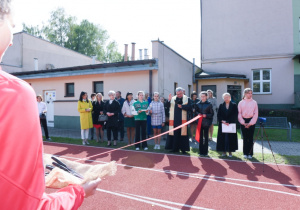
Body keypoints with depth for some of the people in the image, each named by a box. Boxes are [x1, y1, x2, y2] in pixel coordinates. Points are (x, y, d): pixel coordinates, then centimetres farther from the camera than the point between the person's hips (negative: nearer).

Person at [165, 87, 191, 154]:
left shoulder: (187, 99, 2)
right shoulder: (173, 99, 7)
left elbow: (189, 107, -7)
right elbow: (167, 106, -1)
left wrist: (182, 106, -17)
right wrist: (169, 100, -17)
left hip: (182, 120, -2)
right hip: (174, 120, 2)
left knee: (183, 134, 2)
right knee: (174, 134, 6)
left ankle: (183, 149, 12)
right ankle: (175, 148, 17)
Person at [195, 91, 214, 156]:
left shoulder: (209, 104, -2)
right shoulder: (198, 104, 6)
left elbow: (212, 114, 0)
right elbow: (196, 111, 15)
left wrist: (206, 115, -16)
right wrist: (198, 114, -6)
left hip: (206, 122, -3)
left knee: (206, 137, 4)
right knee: (200, 136, 6)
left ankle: (205, 151, 12)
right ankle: (201, 151, 15)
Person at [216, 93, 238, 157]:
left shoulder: (234, 105, 2)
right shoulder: (221, 105, 8)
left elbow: (235, 115, -5)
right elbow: (219, 115, 4)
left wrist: (228, 122, -14)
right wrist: (222, 121, -13)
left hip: (231, 125, -2)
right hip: (222, 125, 2)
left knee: (231, 137, 2)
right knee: (223, 137, 3)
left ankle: (230, 151, 12)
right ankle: (224, 151, 12)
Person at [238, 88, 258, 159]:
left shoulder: (254, 102, 3)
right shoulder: (241, 103, 4)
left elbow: (256, 114, 0)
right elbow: (239, 114, 3)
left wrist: (250, 123, -8)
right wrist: (243, 123, -7)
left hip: (251, 122, -1)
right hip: (243, 122, 1)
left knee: (250, 138, 2)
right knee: (245, 138, 5)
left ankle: (250, 153, 10)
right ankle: (245, 153, 12)